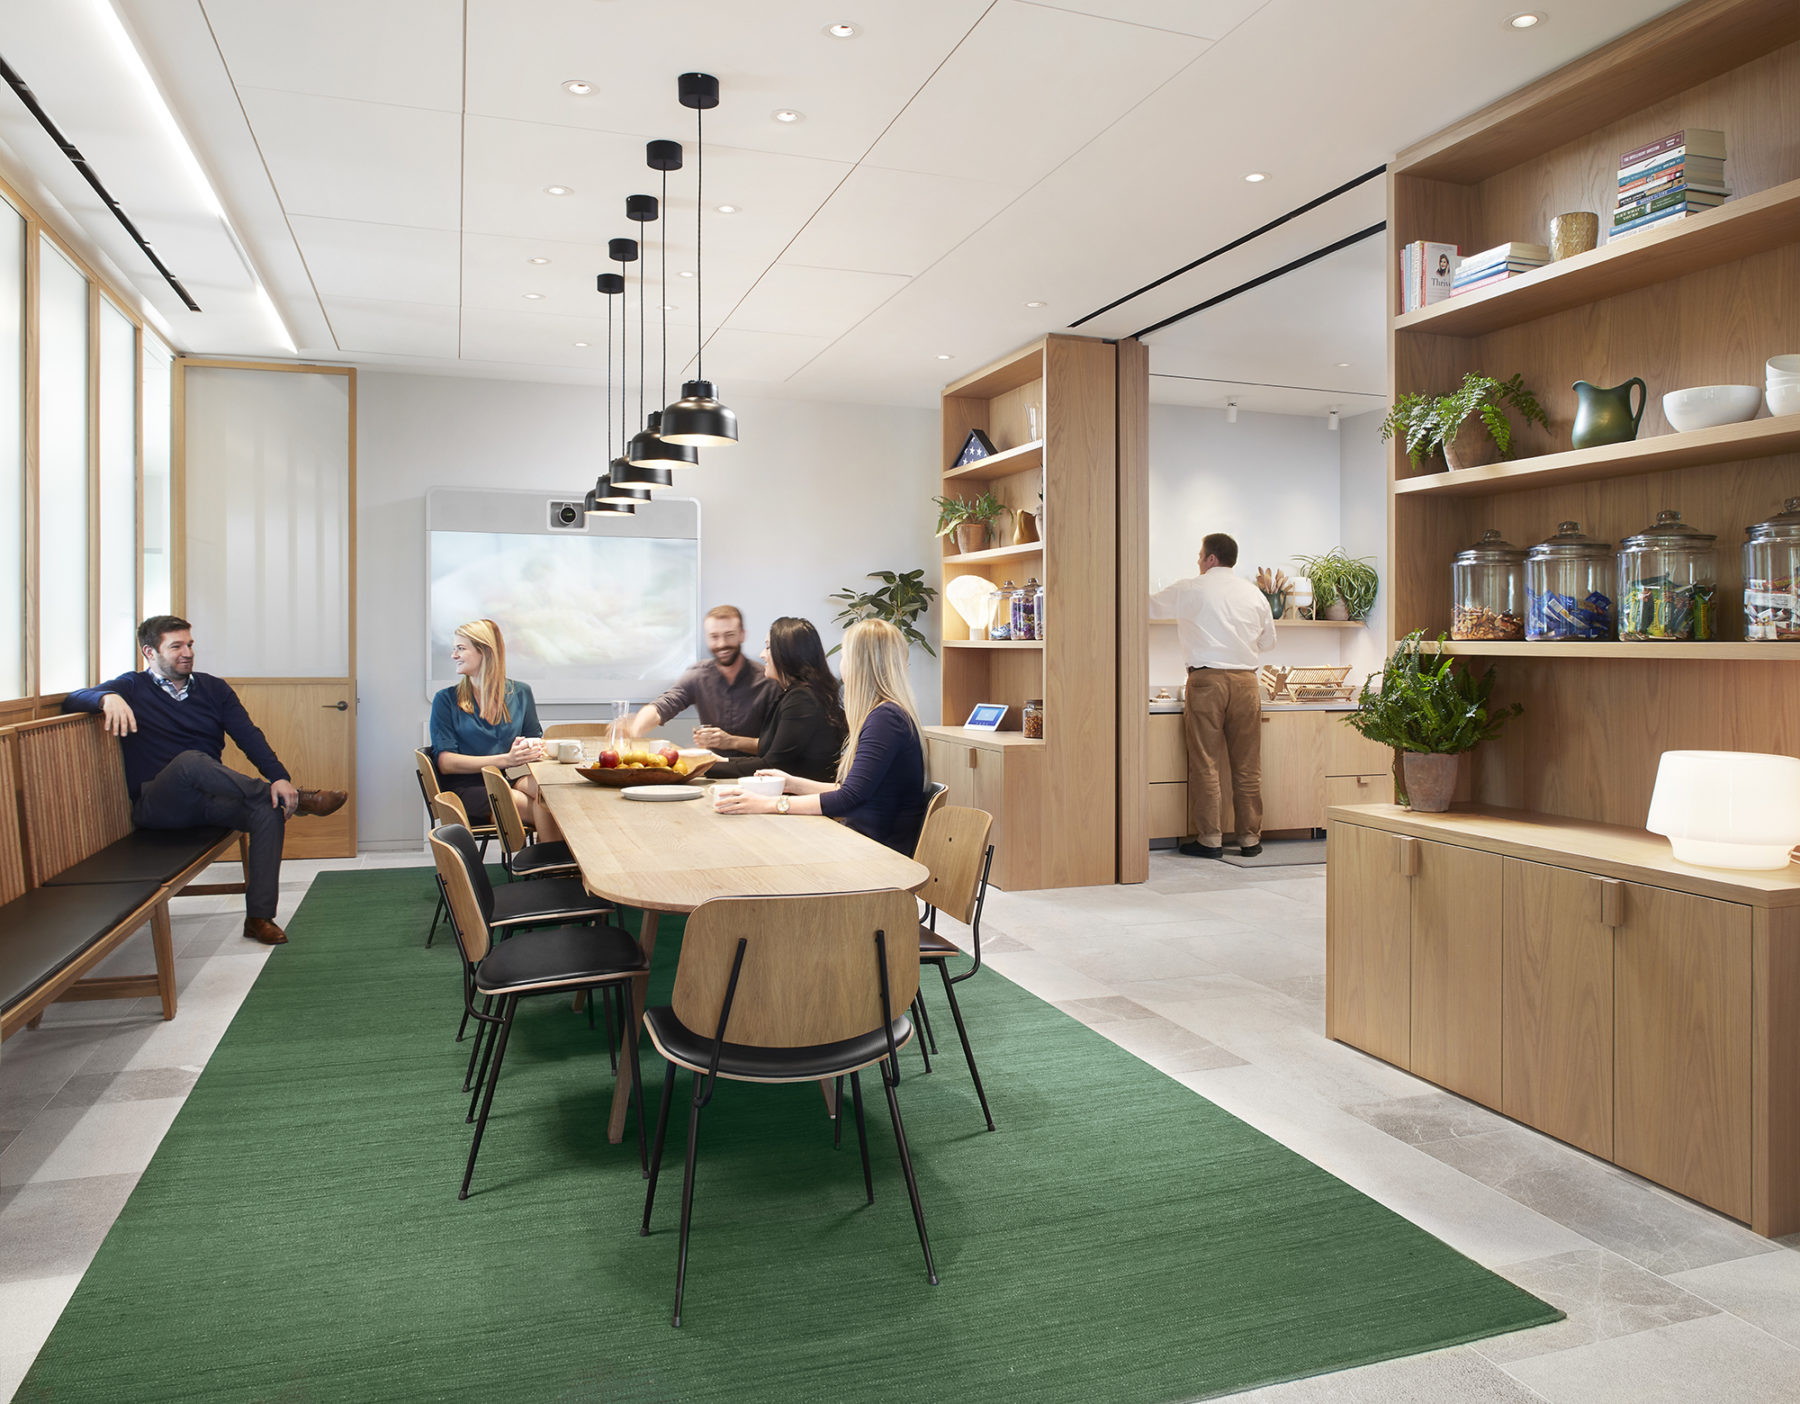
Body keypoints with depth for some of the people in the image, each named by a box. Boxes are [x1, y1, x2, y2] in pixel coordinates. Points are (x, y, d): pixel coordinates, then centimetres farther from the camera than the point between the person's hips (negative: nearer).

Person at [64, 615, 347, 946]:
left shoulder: (213, 688, 15)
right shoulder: (132, 688, 8)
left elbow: (248, 735, 2)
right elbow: (72, 700, -6)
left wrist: (280, 777, -17)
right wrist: (108, 698, -31)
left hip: (210, 800, 4)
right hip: (156, 805, -3)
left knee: (270, 809, -28)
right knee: (190, 761, -37)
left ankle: (259, 917, -27)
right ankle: (299, 798, -28)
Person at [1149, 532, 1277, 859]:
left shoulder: (1190, 589, 0)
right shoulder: (1254, 593, 11)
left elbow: (1149, 607, 9)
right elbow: (1268, 641, 20)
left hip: (1207, 680, -4)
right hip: (1245, 680, 4)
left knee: (1205, 763, 0)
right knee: (1247, 765, 7)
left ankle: (1209, 839, 2)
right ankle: (1250, 838, 12)